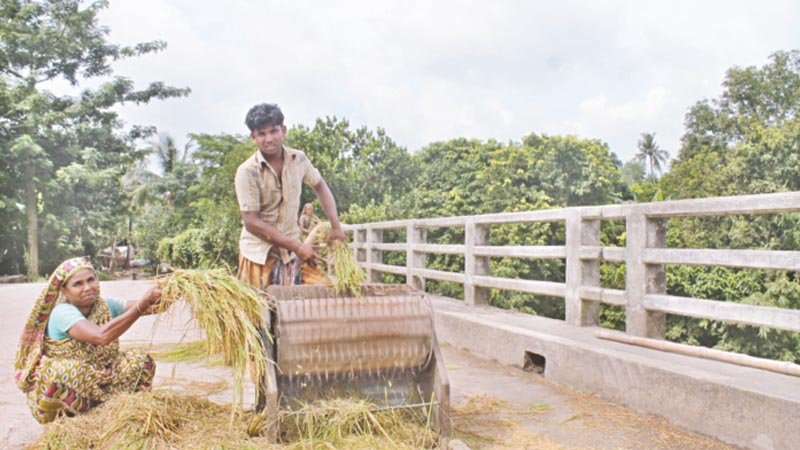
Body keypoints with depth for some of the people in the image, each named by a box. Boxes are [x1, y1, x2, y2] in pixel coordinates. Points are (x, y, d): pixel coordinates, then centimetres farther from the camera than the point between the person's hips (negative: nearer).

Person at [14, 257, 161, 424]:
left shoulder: (106, 306, -5)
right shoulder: (63, 312, -23)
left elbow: (149, 306, -18)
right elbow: (102, 336, -41)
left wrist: (158, 298, -41)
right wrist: (142, 305, -47)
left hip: (99, 378, 6)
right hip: (62, 386, -5)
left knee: (140, 360, -13)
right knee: (69, 372, -37)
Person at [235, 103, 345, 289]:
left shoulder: (298, 159, -2)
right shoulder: (247, 171, -15)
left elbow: (319, 186, 15)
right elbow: (251, 222, -17)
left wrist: (336, 226, 5)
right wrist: (297, 246, -20)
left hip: (293, 252, 4)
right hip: (259, 254, -3)